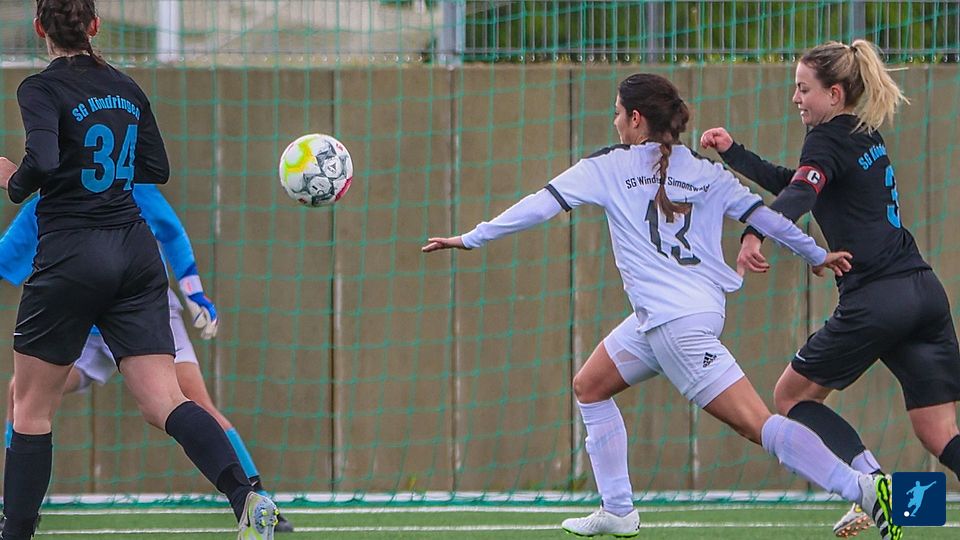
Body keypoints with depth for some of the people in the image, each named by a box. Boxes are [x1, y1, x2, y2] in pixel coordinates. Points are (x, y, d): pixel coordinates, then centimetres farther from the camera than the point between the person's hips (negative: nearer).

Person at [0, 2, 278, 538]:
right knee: (164, 402, -4)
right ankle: (247, 497, -24)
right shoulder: (126, 89, 11)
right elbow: (157, 169, 17)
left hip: (72, 257, -5)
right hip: (136, 253, 5)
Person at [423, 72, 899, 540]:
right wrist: (817, 255, 25)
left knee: (754, 423, -11)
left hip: (676, 321, -8)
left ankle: (863, 489, -20)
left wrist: (472, 238, 8)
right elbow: (762, 214, 12)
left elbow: (542, 204, 0)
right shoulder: (705, 172, 11)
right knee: (589, 388, 20)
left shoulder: (610, 166, -1)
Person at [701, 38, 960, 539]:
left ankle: (874, 483, -8)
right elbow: (794, 182, 34)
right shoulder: (866, 136, 20)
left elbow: (799, 194, -28)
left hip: (876, 299, -8)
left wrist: (754, 234, -44)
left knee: (792, 395, 10)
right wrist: (733, 152, 31)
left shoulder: (829, 140, -6)